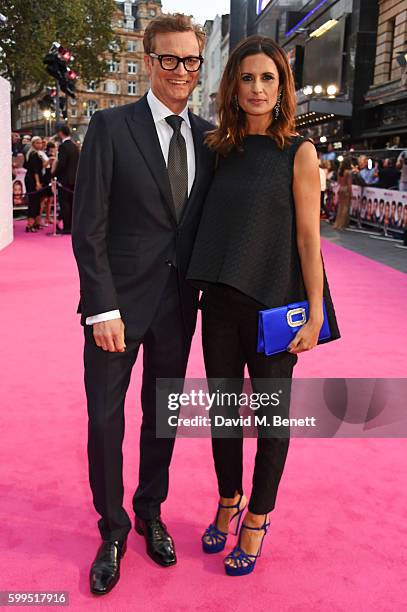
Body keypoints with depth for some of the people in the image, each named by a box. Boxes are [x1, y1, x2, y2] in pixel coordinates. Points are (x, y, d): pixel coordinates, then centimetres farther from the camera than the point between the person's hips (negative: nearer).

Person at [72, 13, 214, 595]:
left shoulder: (208, 136, 6)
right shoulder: (111, 126, -6)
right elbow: (88, 226, -10)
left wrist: (207, 286, 4)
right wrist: (103, 308, -14)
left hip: (178, 304, 4)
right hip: (119, 302, -3)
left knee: (162, 417, 15)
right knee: (105, 420, 6)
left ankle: (151, 513, 37)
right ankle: (112, 528, 28)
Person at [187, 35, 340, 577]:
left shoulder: (297, 152, -5)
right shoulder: (220, 149, 7)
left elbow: (308, 236, -7)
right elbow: (211, 225, 12)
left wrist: (315, 312, -11)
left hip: (273, 303, -4)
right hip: (220, 301, 4)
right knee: (223, 408, 14)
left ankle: (256, 520, 27)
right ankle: (228, 503, 36)